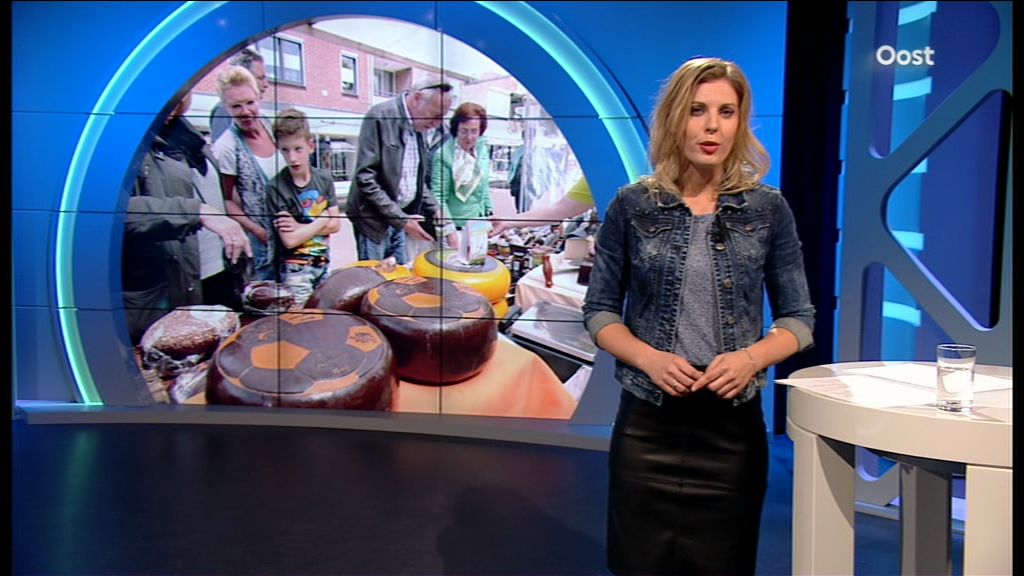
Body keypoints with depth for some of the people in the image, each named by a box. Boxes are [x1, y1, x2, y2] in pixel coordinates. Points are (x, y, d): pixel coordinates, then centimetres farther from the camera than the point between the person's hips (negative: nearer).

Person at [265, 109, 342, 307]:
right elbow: (289, 240, -18)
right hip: (295, 269, -5)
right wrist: (322, 220, -8)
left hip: (323, 263, 5)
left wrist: (300, 227, -14)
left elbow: (335, 225, -1)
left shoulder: (324, 178, 0)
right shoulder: (276, 188, -15)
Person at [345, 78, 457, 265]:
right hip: (375, 219, -7)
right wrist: (400, 219, -20)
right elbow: (365, 178, -20)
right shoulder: (381, 116, -16)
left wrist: (435, 210, 2)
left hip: (401, 217, 7)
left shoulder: (418, 124, 5)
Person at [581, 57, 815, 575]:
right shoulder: (633, 206, -1)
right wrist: (650, 358, -14)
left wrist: (751, 358, -14)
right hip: (647, 423, 0)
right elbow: (599, 311, 3)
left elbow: (798, 318, 5)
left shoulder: (768, 209, 1)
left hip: (733, 425, 1)